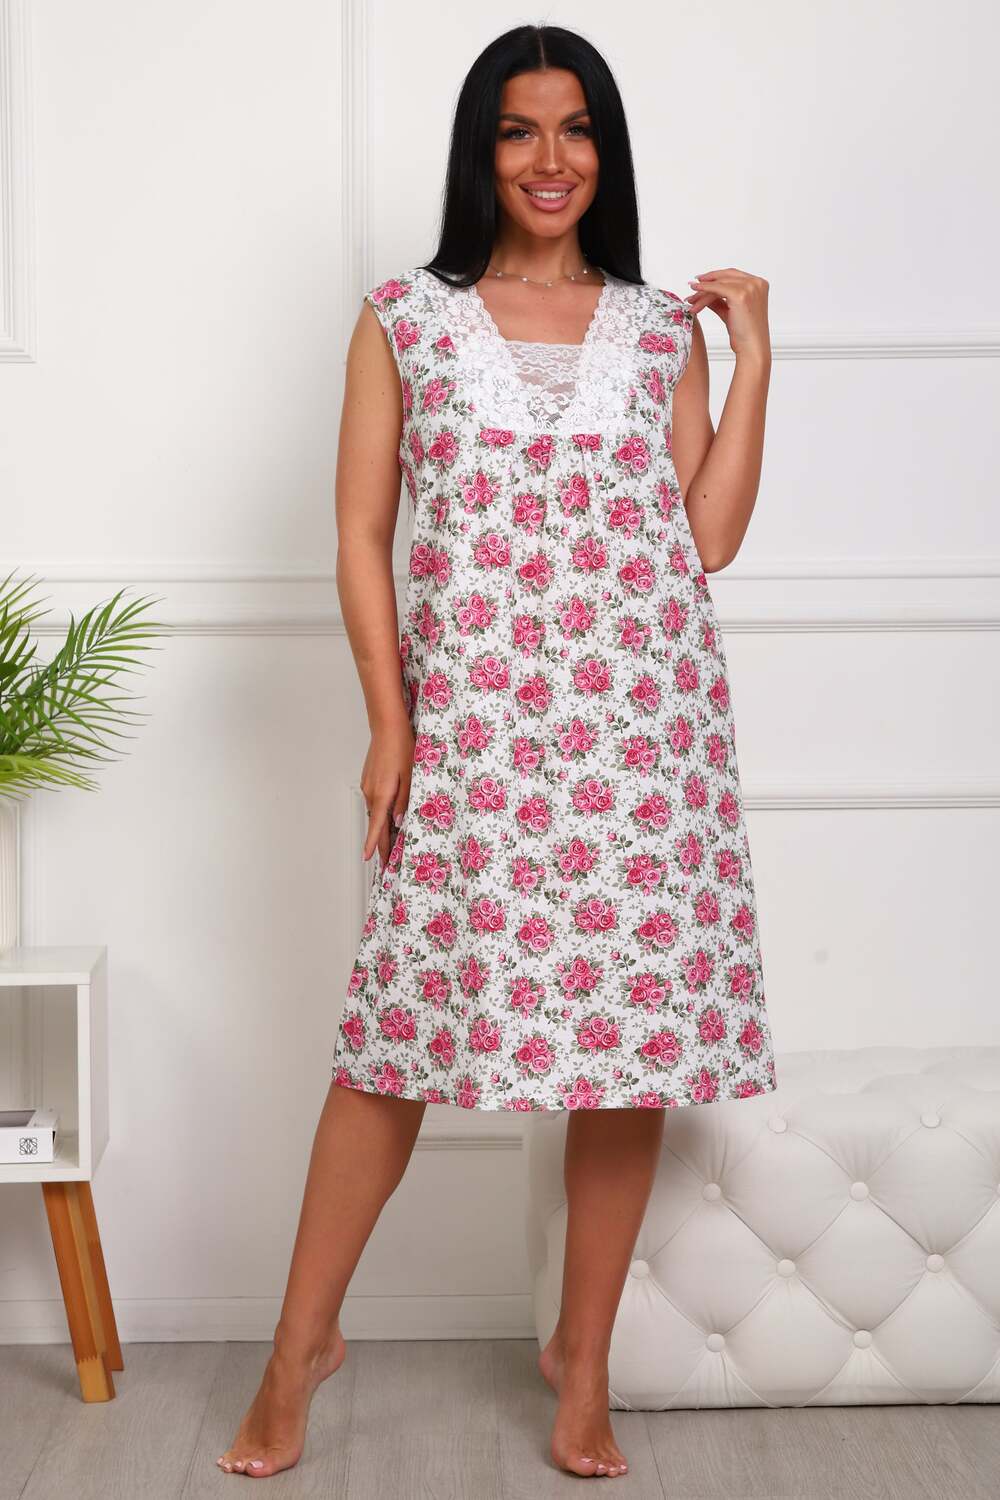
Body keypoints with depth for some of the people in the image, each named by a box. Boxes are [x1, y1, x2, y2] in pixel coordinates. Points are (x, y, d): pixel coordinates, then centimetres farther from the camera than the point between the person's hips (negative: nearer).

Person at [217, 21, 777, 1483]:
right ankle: (303, 1341, 20)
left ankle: (584, 1355, 22)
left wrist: (753, 355, 2)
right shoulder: (405, 317, 6)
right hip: (472, 727, -2)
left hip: (644, 721, 2)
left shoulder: (661, 327, 10)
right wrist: (390, 724, -5)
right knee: (399, 1032, 2)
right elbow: (362, 536, 3)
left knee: (637, 1033, 4)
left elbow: (708, 539, 4)